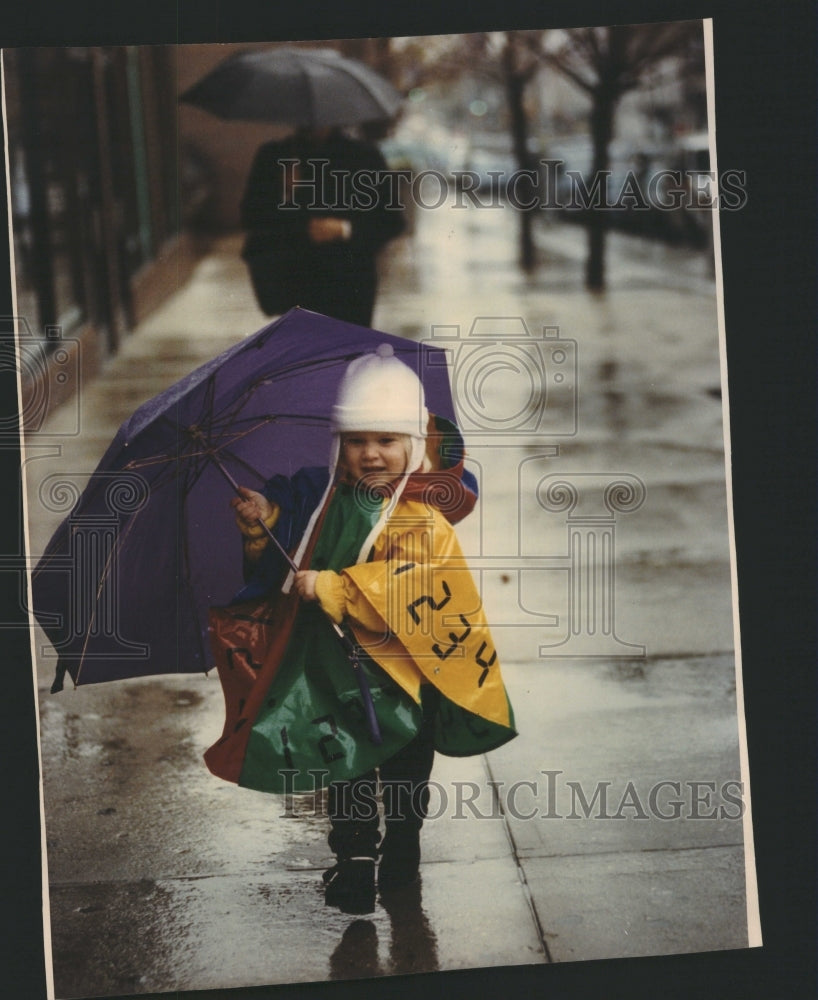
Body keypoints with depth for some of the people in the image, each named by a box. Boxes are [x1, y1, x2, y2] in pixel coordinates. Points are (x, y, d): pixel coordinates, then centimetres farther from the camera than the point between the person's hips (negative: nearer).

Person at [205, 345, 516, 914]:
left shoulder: (422, 519, -17)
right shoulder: (324, 499, 1)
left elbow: (403, 585, -31)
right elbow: (285, 563, 12)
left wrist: (329, 587, -32)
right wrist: (264, 525, -8)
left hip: (400, 674, -4)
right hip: (333, 669, 4)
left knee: (405, 774, 13)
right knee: (345, 770, 14)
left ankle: (402, 855, 27)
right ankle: (354, 860, 27)